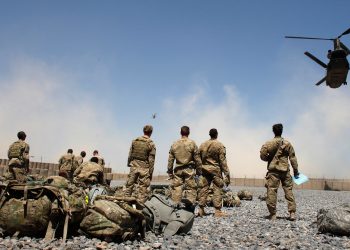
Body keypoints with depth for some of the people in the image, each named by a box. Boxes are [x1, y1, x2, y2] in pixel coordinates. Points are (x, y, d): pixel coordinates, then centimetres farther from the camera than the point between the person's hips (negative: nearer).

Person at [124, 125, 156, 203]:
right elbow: (151, 160, -6)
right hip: (144, 168, -3)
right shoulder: (151, 144, -6)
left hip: (134, 166, 3)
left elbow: (130, 155, 9)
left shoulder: (135, 141, 5)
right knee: (143, 189, 2)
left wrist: (129, 164, 21)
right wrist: (150, 173, -1)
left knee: (129, 185, 13)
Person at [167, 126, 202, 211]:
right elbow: (197, 159, -1)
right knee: (191, 187, 2)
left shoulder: (174, 144, 6)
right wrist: (199, 171, 7)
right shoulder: (192, 143, -2)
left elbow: (170, 160, 8)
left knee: (176, 188, 7)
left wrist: (170, 172, 14)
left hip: (178, 170, 3)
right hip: (189, 170, -3)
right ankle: (190, 202, -12)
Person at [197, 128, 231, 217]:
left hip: (204, 170, 4)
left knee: (203, 189, 7)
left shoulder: (202, 145, 9)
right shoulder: (220, 145, -5)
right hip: (216, 170, -4)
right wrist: (227, 174, -7)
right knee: (217, 190, -1)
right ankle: (218, 211, -2)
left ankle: (201, 210, 8)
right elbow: (223, 161, -9)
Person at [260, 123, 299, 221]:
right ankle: (292, 213, 5)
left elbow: (262, 155, -5)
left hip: (273, 170, -2)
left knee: (271, 191, 0)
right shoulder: (287, 143, 5)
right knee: (289, 191, 8)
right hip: (285, 170, 2)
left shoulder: (268, 143, -1)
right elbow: (293, 158, 6)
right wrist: (295, 170, 10)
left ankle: (272, 214, 1)